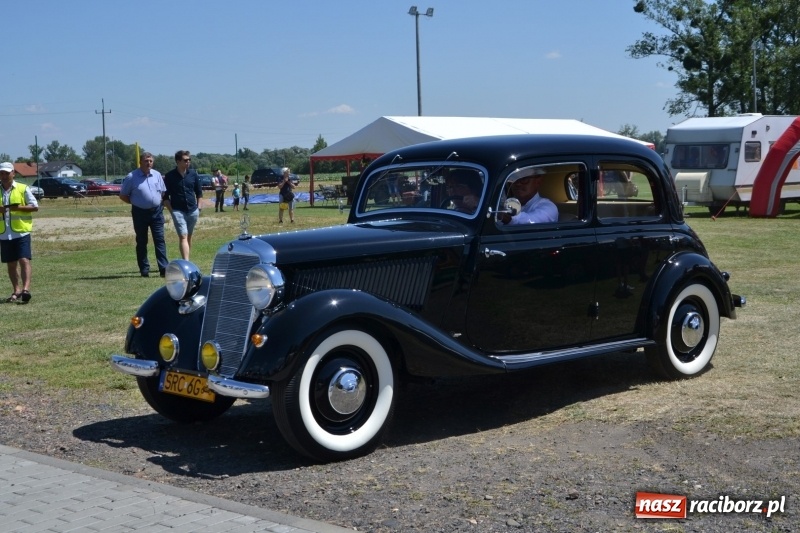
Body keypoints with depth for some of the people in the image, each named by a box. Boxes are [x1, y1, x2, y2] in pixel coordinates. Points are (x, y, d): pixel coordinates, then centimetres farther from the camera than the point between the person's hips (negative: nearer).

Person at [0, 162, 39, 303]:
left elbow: (35, 206, -1)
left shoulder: (23, 189, 0)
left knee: (24, 260, -13)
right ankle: (16, 291, 18)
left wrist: (18, 207, -16)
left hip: (21, 232, -4)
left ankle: (26, 289, -20)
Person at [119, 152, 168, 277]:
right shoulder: (131, 177, -4)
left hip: (156, 211, 2)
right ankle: (144, 270, 12)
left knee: (160, 240, -3)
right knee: (141, 242, 5)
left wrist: (159, 201, 3)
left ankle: (164, 268, -4)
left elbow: (163, 192, 18)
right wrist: (135, 202, -3)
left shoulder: (157, 175, 7)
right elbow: (123, 196, 2)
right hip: (140, 213, -2)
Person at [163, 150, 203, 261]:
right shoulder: (170, 176, -5)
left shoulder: (193, 174, 4)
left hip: (192, 211, 4)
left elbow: (199, 192, 13)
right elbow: (165, 196, 0)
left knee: (189, 237, 12)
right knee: (183, 236, -13)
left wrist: (199, 207, 6)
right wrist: (171, 210, -7)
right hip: (178, 211, -4)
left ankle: (186, 260, 22)